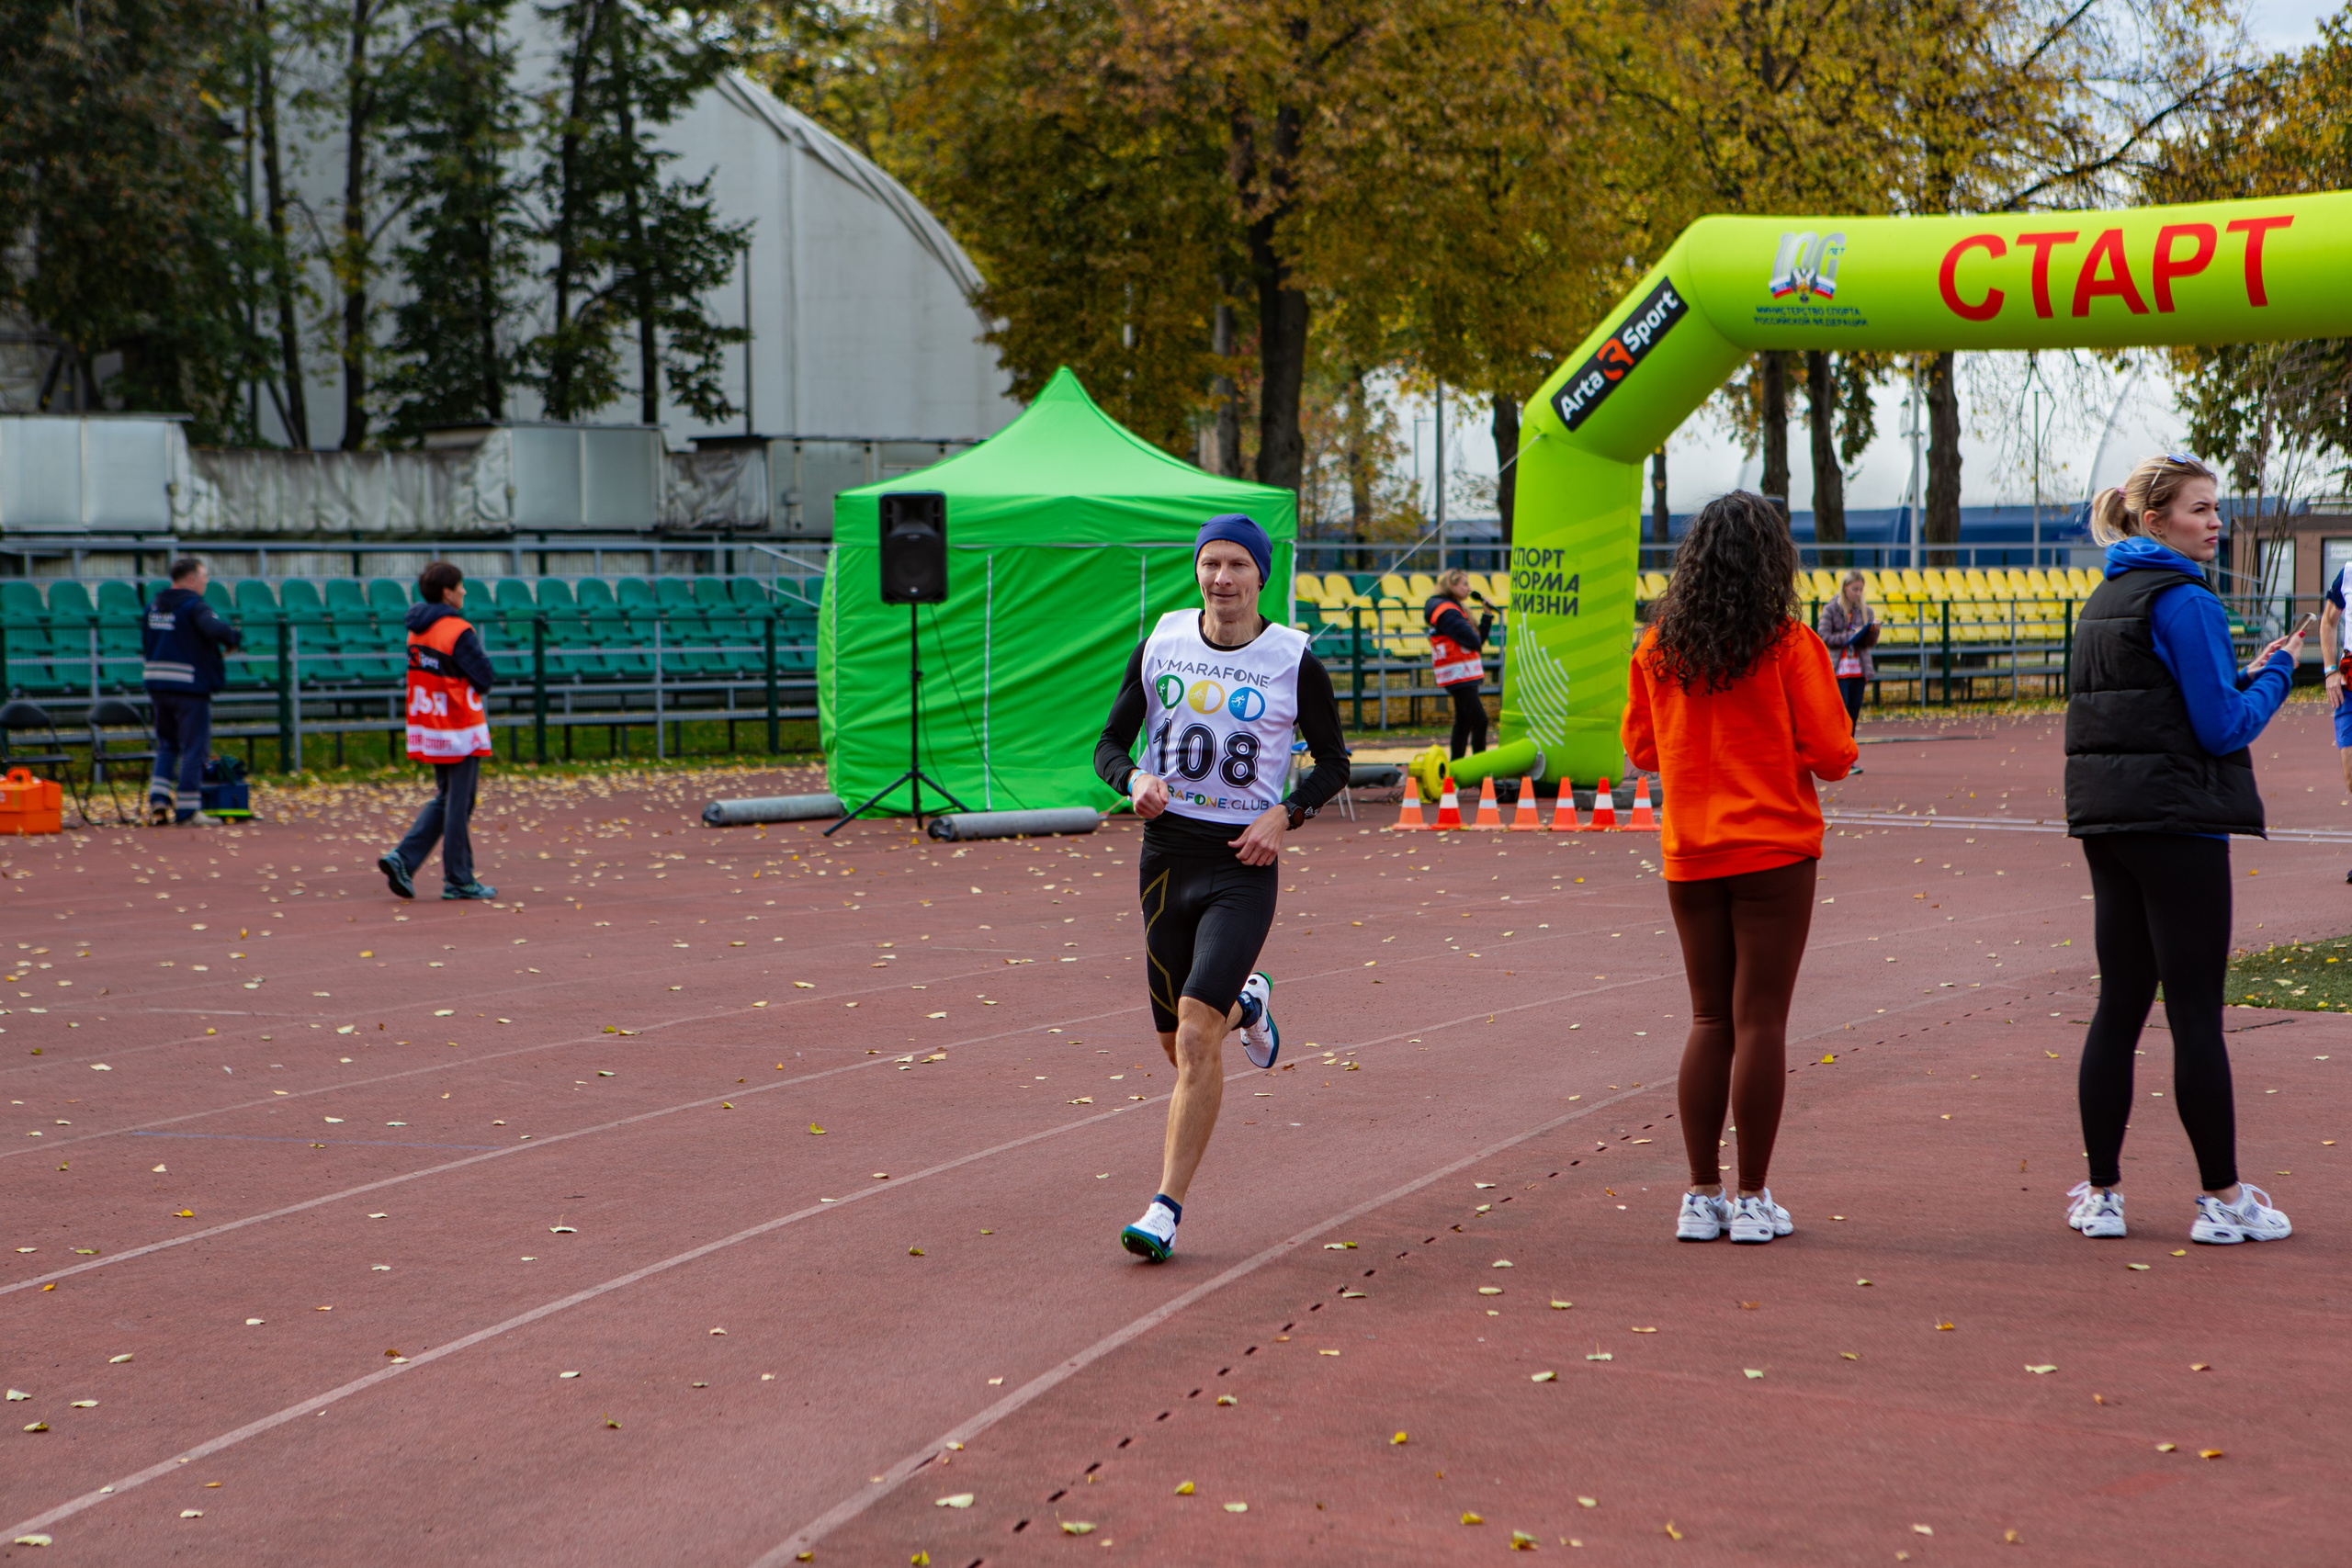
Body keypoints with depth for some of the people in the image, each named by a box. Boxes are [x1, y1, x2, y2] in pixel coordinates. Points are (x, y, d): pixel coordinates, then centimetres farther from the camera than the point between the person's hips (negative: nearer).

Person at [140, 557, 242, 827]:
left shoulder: (152, 606, 13)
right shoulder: (194, 606, -12)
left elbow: (146, 646, 19)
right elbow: (215, 628, -31)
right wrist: (233, 640, -13)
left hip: (157, 684, 7)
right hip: (190, 686, -7)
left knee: (167, 744, 19)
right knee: (194, 749, -1)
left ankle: (158, 800, 7)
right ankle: (187, 811, -1)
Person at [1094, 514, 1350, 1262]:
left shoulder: (1295, 662, -4)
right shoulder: (1161, 644, 3)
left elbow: (1333, 763, 7)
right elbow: (1110, 742, 10)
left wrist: (1284, 816, -10)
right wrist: (1135, 780, -13)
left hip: (1244, 864, -4)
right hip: (1167, 854, 4)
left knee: (1195, 1033, -17)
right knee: (1178, 1044, 12)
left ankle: (1166, 1209, -11)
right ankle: (1247, 1005, 48)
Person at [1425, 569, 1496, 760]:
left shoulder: (1453, 609, 20)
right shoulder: (1447, 611, -13)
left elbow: (1479, 639, 17)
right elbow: (1473, 641, -20)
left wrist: (1487, 614, 11)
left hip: (1461, 677, 11)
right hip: (1460, 675, -11)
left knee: (1464, 722, 11)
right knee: (1479, 720, -16)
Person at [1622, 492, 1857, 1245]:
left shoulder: (1657, 646, 1)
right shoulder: (1788, 645, -10)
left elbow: (1640, 746, 11)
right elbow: (1833, 754, -9)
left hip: (1689, 856, 4)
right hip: (1773, 850, -4)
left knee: (1709, 1020, 12)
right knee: (1759, 1020, 0)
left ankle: (1702, 1196, 11)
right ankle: (1752, 1200, 2)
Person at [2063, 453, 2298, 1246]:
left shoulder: (2103, 601, 16)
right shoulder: (2184, 601, -12)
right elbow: (2222, 726, -13)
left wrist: (2245, 678, 15)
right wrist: (2275, 674, 2)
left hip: (2107, 824, 8)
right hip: (2178, 822, -8)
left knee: (2118, 1005, 10)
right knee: (2196, 1012, -3)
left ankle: (2100, 1192, 10)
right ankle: (2222, 1196, 2)